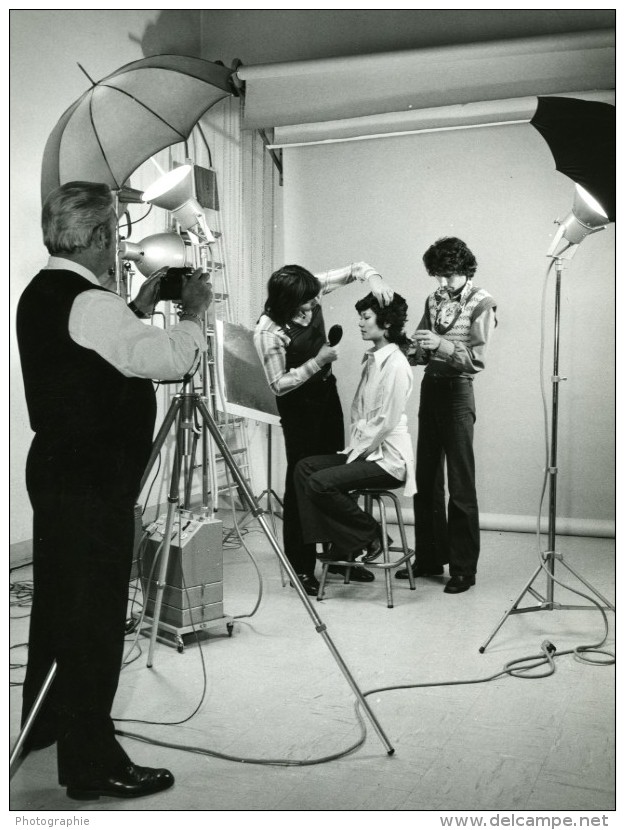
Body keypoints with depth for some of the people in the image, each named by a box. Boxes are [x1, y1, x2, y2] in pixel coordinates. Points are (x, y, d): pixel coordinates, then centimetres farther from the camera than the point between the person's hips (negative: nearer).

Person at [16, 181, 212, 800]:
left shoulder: (40, 294, 11)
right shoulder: (89, 303, -20)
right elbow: (171, 359, -22)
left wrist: (139, 308, 15)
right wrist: (193, 310, -6)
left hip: (55, 471, 10)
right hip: (93, 485, -10)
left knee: (57, 602, 21)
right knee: (94, 618, -3)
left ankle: (43, 724, 37)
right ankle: (91, 764, 7)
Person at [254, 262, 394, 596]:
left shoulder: (311, 291, -11)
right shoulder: (268, 332, -26)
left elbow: (353, 268, -2)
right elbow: (278, 385, -19)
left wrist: (373, 277, -23)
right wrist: (318, 361, -23)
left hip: (326, 390, 7)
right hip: (298, 403, -7)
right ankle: (300, 568, 10)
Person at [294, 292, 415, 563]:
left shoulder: (396, 364, -15)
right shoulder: (372, 360, 14)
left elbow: (386, 421, -18)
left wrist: (357, 451, -12)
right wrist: (353, 446, 4)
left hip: (388, 458, -9)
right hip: (366, 451, 9)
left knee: (320, 482, -21)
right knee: (304, 467, -5)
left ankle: (372, 536, -1)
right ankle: (340, 544, -3)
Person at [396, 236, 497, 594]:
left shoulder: (482, 303, -6)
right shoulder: (434, 300, 11)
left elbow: (476, 359, -13)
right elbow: (422, 354, 13)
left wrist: (441, 345, -26)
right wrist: (411, 350, -8)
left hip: (458, 393, -6)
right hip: (430, 387, 6)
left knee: (461, 486, -2)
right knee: (426, 480, 11)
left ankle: (464, 568, 7)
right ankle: (429, 559, 22)